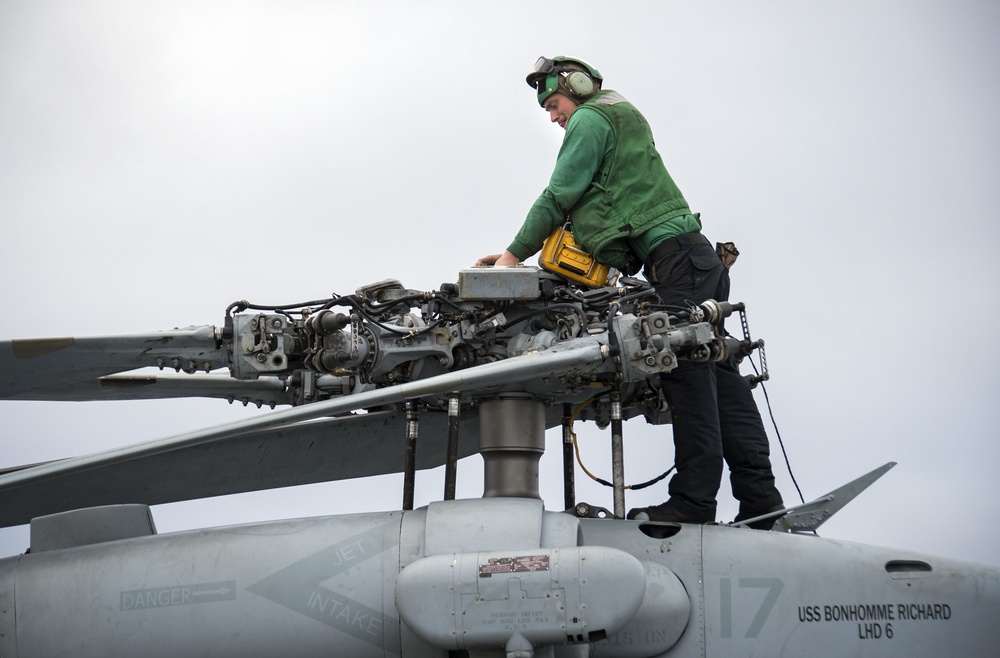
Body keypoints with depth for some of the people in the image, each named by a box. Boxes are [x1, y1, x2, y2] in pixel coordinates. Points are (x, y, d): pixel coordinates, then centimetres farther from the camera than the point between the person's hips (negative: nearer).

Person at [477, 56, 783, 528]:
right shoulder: (624, 117, 31)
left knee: (688, 374, -13)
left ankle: (694, 498, -17)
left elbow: (558, 196, -4)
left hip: (674, 257, -10)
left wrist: (515, 254, 2)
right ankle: (759, 498, -1)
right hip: (696, 257, 10)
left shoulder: (589, 119, 2)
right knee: (719, 375, 3)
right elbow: (587, 209, 28)